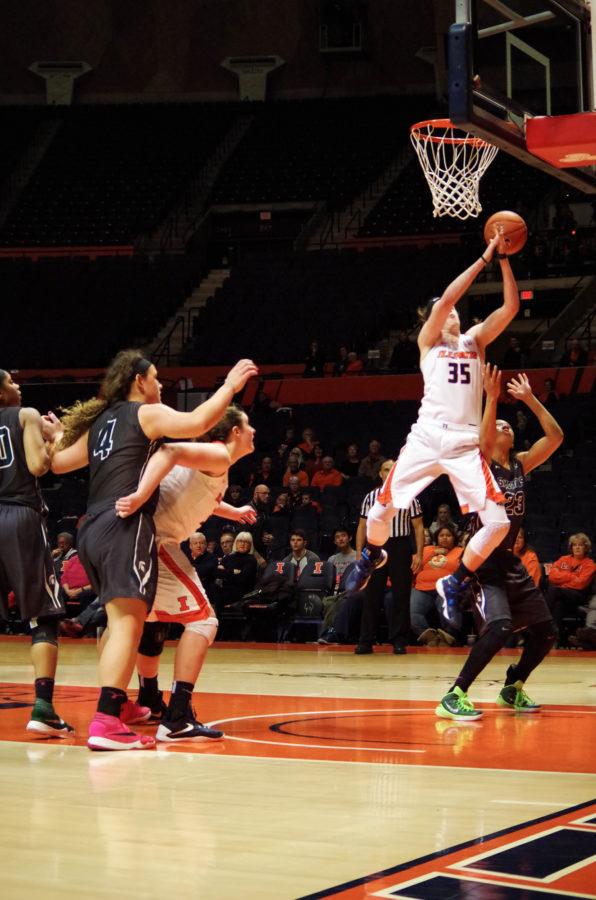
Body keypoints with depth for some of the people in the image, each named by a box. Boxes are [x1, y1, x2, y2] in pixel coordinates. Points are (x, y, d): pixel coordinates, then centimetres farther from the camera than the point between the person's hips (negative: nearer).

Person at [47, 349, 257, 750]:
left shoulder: (100, 421, 22)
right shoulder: (148, 413, 2)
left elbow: (59, 462, 30)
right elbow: (197, 422, -15)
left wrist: (57, 436, 50)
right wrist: (230, 386, -3)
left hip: (92, 529, 9)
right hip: (126, 526, -9)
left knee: (119, 619, 24)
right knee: (127, 622, -16)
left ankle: (118, 701, 35)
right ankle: (106, 723, -28)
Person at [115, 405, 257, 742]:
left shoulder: (211, 459, 22)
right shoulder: (219, 455, -7)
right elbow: (171, 451, -26)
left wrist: (235, 512, 56)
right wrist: (142, 496, -38)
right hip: (155, 540, -10)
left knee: (154, 620, 28)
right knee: (202, 620, -10)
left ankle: (149, 702, 44)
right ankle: (177, 720, -18)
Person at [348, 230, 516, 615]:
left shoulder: (475, 339, 17)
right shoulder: (428, 341, 10)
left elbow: (511, 306, 5)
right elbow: (446, 299, -7)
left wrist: (504, 259, -3)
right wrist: (485, 258, -8)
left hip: (467, 443, 2)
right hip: (426, 438, -2)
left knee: (498, 523, -11)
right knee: (381, 511, -2)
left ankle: (454, 583, 10)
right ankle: (373, 556, 33)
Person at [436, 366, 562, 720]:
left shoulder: (521, 464, 9)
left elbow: (555, 437, 3)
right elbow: (483, 442, -31)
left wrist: (530, 399, 0)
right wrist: (491, 398, -35)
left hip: (510, 562, 8)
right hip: (483, 562, -8)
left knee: (546, 631, 12)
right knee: (500, 628, -26)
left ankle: (512, 688, 31)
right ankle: (454, 697, -22)